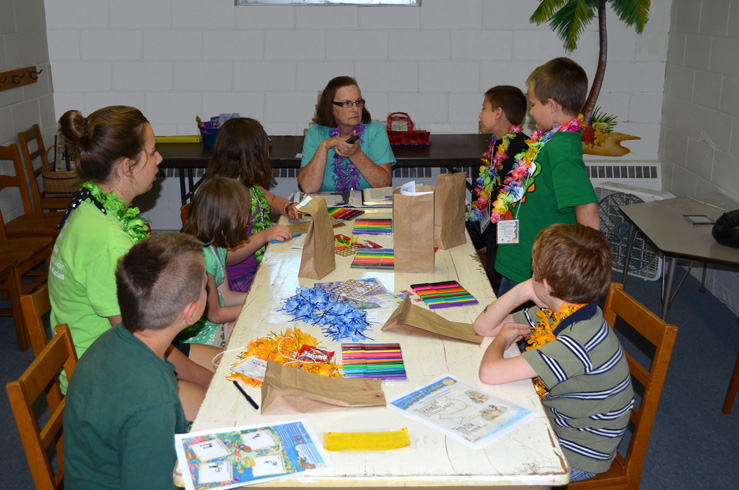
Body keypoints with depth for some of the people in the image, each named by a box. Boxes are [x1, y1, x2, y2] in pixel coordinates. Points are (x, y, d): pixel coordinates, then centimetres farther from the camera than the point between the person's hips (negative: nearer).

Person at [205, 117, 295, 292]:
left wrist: (288, 207, 4)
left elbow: (271, 199, 26)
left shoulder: (245, 183, 6)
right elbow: (225, 256, -23)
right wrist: (264, 236, -31)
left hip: (261, 263, 9)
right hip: (241, 278, -9)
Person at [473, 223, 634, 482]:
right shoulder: (558, 311, -7)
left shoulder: (580, 339, -35)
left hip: (575, 456, -8)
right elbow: (482, 327, 1)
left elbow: (489, 373, -37)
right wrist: (523, 290, -14)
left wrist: (502, 340, -15)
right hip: (552, 421, 8)